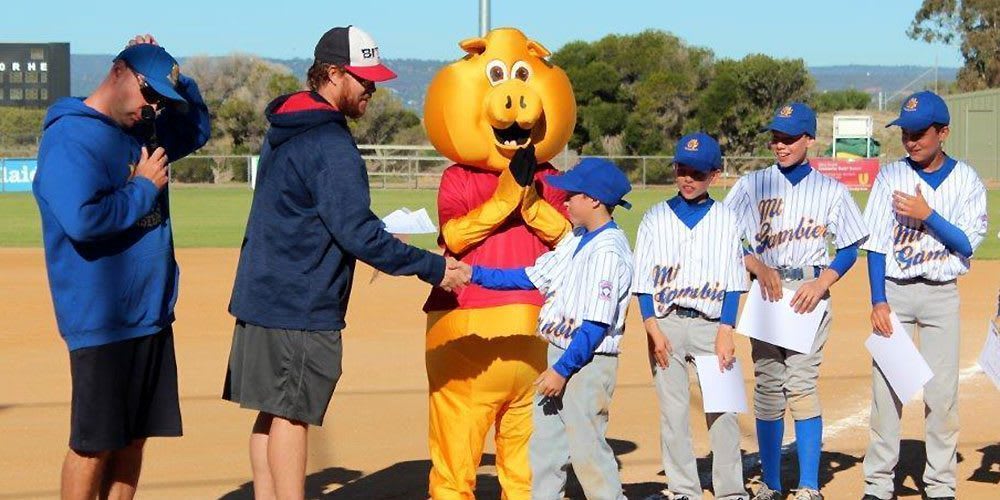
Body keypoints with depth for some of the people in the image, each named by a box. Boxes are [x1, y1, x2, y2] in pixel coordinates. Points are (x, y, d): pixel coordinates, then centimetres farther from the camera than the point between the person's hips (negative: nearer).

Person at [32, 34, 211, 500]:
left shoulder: (141, 129, 12)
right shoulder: (70, 137, -13)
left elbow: (196, 127, 30)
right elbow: (82, 219, -26)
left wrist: (176, 76, 12)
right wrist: (145, 188, -12)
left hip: (151, 315, 8)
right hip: (100, 321, -8)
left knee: (134, 436, 13)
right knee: (94, 443, -1)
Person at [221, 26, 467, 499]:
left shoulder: (285, 128, 14)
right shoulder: (331, 144, -17)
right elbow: (356, 233, -21)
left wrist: (377, 240, 18)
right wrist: (433, 268, -16)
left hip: (262, 295, 9)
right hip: (302, 305, -9)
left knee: (274, 409, 13)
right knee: (291, 413, -4)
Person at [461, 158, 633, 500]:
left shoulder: (608, 250, -18)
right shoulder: (577, 239, 10)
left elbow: (597, 323, -21)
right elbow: (533, 276, 12)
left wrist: (563, 369, -20)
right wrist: (474, 274, 8)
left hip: (586, 362, -10)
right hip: (559, 356, 10)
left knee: (587, 450, -2)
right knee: (544, 447, 14)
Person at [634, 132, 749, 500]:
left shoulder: (725, 220, 8)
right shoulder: (656, 218, 8)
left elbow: (733, 282, 5)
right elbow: (643, 280, 5)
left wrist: (726, 331, -6)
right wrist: (653, 329, -6)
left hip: (711, 323, 0)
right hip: (666, 322, 1)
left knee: (723, 409, -3)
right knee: (673, 410, 1)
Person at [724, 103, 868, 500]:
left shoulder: (831, 190, 6)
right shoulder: (751, 185, 7)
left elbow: (849, 249, 6)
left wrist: (821, 284, -10)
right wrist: (759, 268, -13)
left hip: (810, 291, -1)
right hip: (764, 289, 1)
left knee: (802, 383, -7)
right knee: (767, 384, 2)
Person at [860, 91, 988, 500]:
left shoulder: (967, 181, 2)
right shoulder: (891, 176, 2)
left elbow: (967, 243, -6)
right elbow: (876, 243, -1)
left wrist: (928, 215, -18)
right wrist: (878, 301, -9)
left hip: (941, 295, 0)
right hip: (893, 292, 0)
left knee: (942, 393, 1)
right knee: (885, 387, 0)